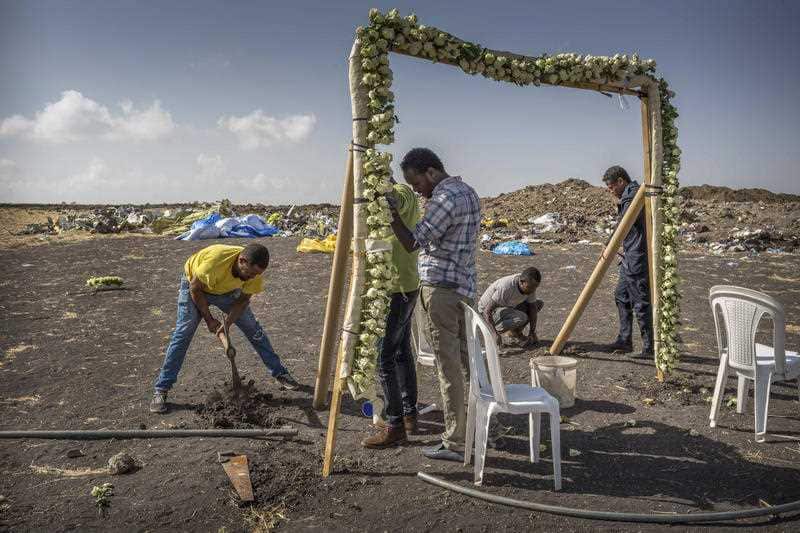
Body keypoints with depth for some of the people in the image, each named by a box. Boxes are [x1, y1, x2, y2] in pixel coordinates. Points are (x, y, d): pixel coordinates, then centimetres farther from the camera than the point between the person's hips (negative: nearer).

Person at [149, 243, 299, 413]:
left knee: (254, 329, 1)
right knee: (183, 334, -12)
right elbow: (195, 289, -25)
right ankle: (161, 390, -4)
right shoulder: (215, 259, -43)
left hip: (227, 290, 4)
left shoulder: (254, 269, -28)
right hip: (195, 285, -4)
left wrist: (227, 324, -23)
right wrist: (209, 319, -19)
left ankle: (280, 373, 14)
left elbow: (243, 299, -12)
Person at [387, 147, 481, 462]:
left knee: (449, 367, -4)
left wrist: (391, 211, -12)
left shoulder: (444, 198, -16)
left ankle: (455, 444, 4)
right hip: (464, 286, 10)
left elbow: (412, 243, -18)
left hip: (441, 288, -10)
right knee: (465, 361, 16)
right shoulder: (467, 191, 15)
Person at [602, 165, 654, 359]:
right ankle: (625, 340, 23)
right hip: (630, 257, 11)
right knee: (621, 295, 16)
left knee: (640, 302, -4)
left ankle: (649, 347, 5)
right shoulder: (629, 195, 18)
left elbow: (623, 224, -26)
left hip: (638, 258, -11)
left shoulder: (633, 195, -14)